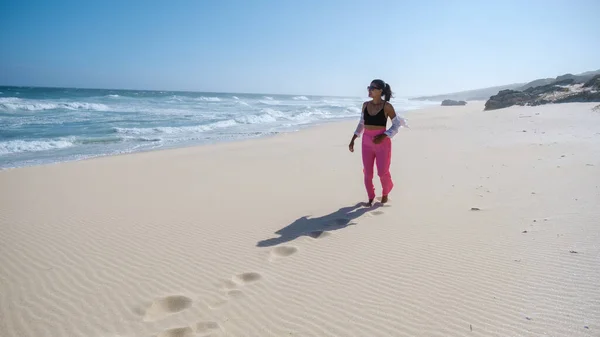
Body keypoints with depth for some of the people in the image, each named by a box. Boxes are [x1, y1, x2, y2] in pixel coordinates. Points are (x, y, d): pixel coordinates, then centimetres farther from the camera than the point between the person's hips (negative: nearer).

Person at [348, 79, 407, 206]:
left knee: (383, 172, 0)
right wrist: (353, 140, 10)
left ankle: (385, 193, 29)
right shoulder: (365, 105, 5)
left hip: (382, 142, -4)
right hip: (367, 142, 4)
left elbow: (397, 124, -6)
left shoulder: (387, 106, -9)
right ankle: (371, 198, 20)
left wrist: (383, 136, -18)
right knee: (367, 172, 5)